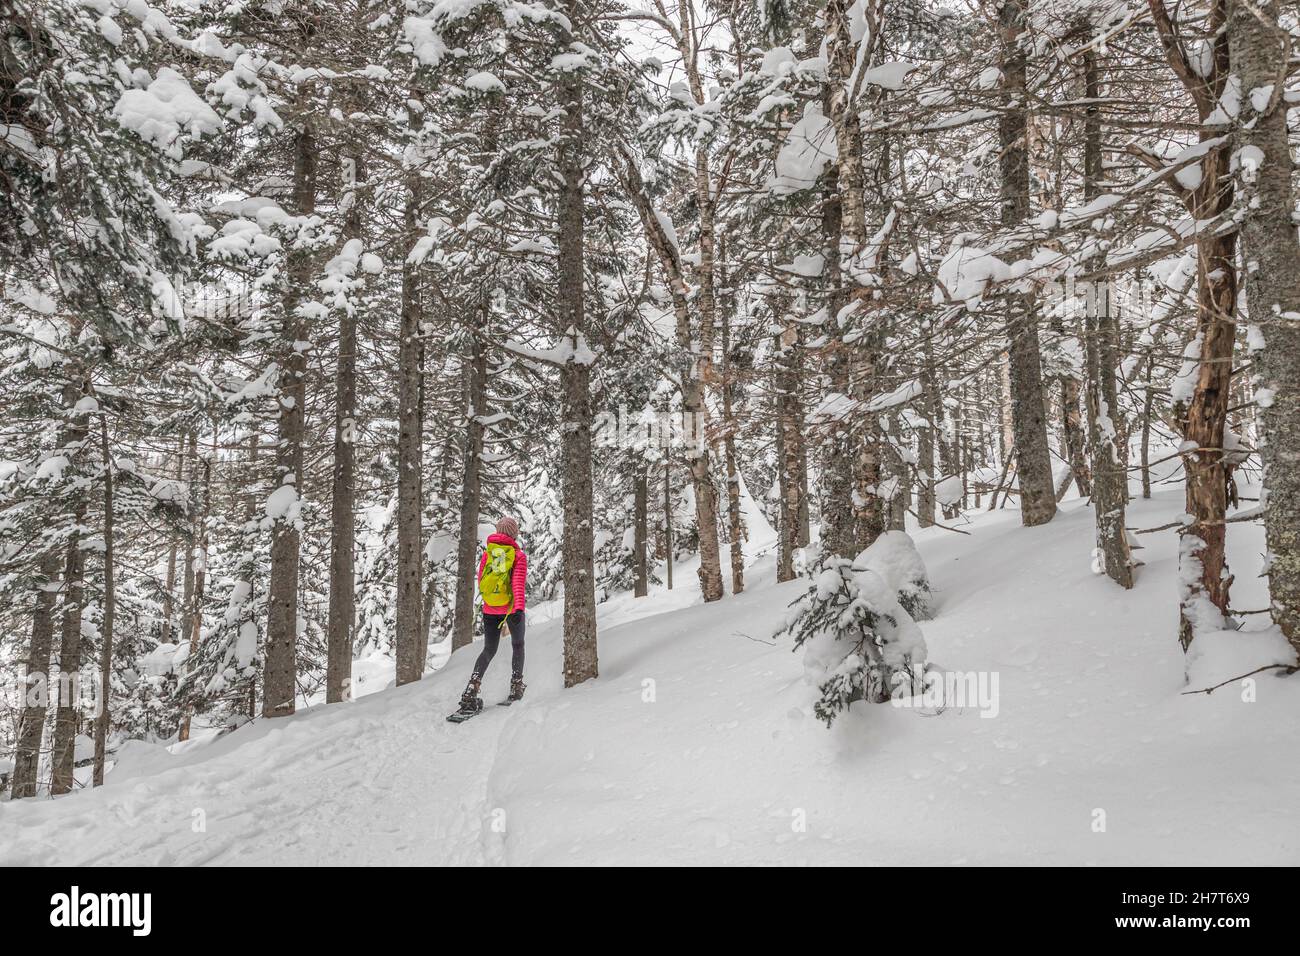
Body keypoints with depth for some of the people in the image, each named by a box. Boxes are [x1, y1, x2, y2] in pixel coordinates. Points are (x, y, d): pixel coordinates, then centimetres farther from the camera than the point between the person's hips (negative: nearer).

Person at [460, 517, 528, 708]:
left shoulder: (487, 553, 5)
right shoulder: (519, 555, -5)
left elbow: (481, 582, 10)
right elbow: (519, 582, -18)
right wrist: (519, 608, -29)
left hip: (489, 609, 3)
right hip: (511, 608, -2)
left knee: (489, 650, 11)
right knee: (518, 645, 20)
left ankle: (472, 689, -8)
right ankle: (516, 686, 19)